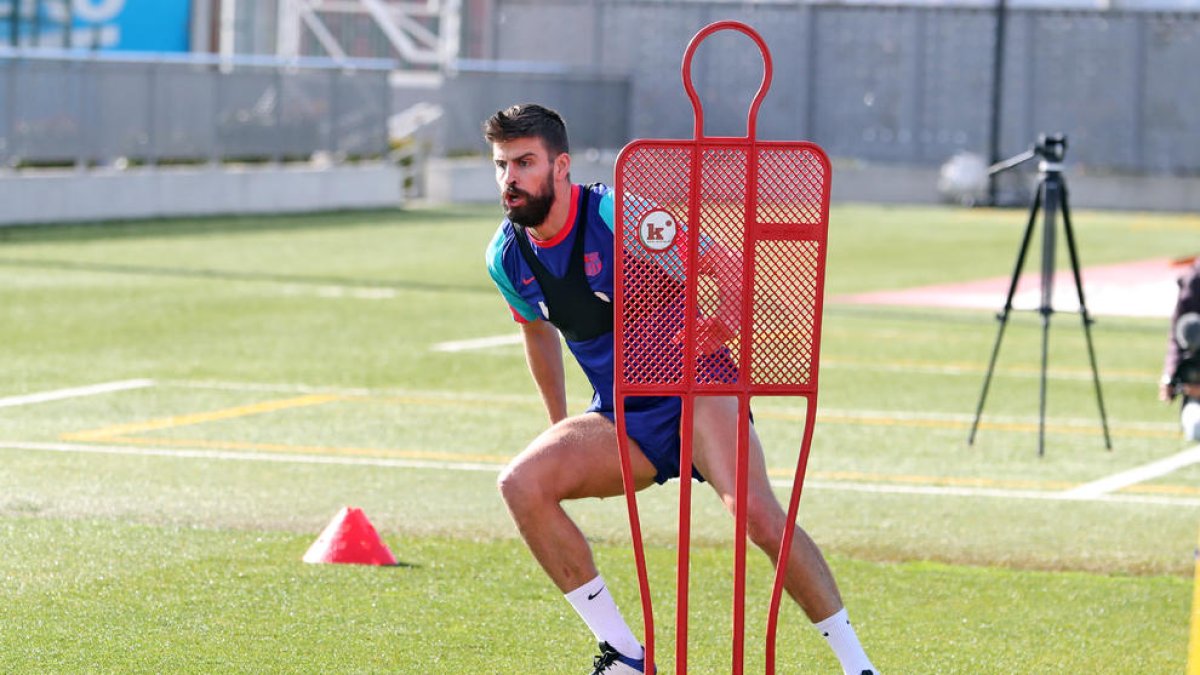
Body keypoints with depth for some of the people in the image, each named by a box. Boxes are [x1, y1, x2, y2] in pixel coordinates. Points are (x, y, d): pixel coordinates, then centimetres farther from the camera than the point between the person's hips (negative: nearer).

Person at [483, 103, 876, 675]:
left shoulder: (616, 213, -18)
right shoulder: (507, 257, -1)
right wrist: (560, 430, 25)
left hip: (693, 389, -5)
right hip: (620, 420, 5)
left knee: (755, 510, -29)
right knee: (521, 483, -20)